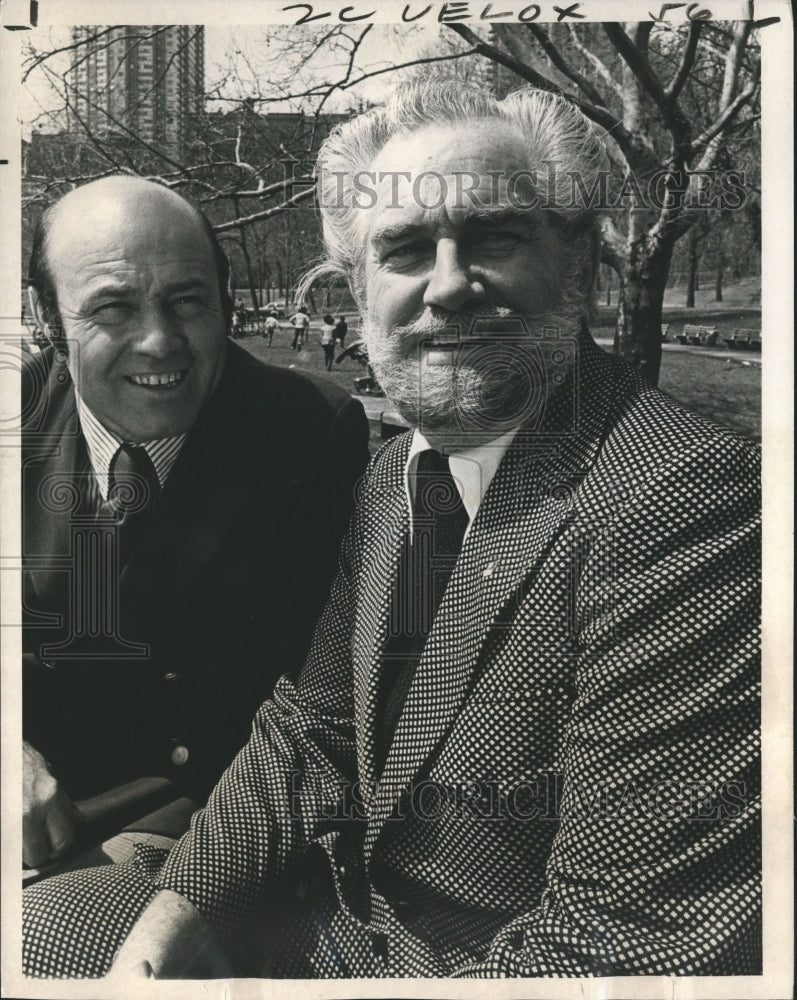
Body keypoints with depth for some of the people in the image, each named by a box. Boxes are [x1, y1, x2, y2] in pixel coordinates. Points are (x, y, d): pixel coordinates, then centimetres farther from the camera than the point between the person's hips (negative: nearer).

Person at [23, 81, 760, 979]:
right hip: (344, 919, 7)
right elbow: (312, 730, 4)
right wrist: (163, 926, -6)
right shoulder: (393, 476, 1)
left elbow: (624, 937, -27)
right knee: (40, 927, 8)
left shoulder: (682, 495, -28)